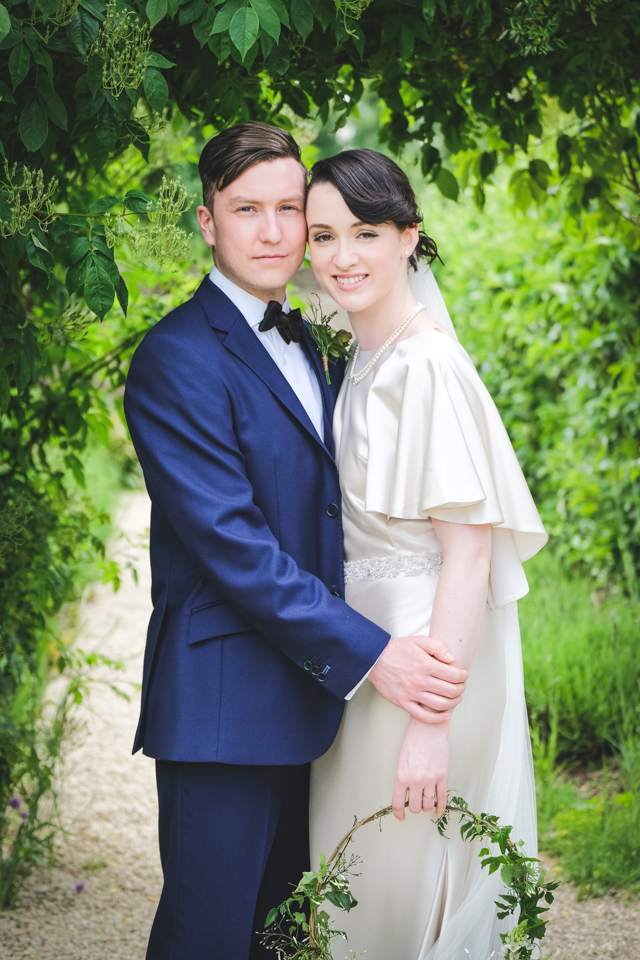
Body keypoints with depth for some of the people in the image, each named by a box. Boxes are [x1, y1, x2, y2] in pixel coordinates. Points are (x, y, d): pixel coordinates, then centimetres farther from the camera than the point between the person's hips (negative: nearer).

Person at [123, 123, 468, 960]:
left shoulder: (302, 342, 15)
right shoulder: (177, 357, -14)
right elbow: (230, 541, -21)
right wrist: (369, 653, -22)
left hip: (303, 689, 9)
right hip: (223, 701, -8)